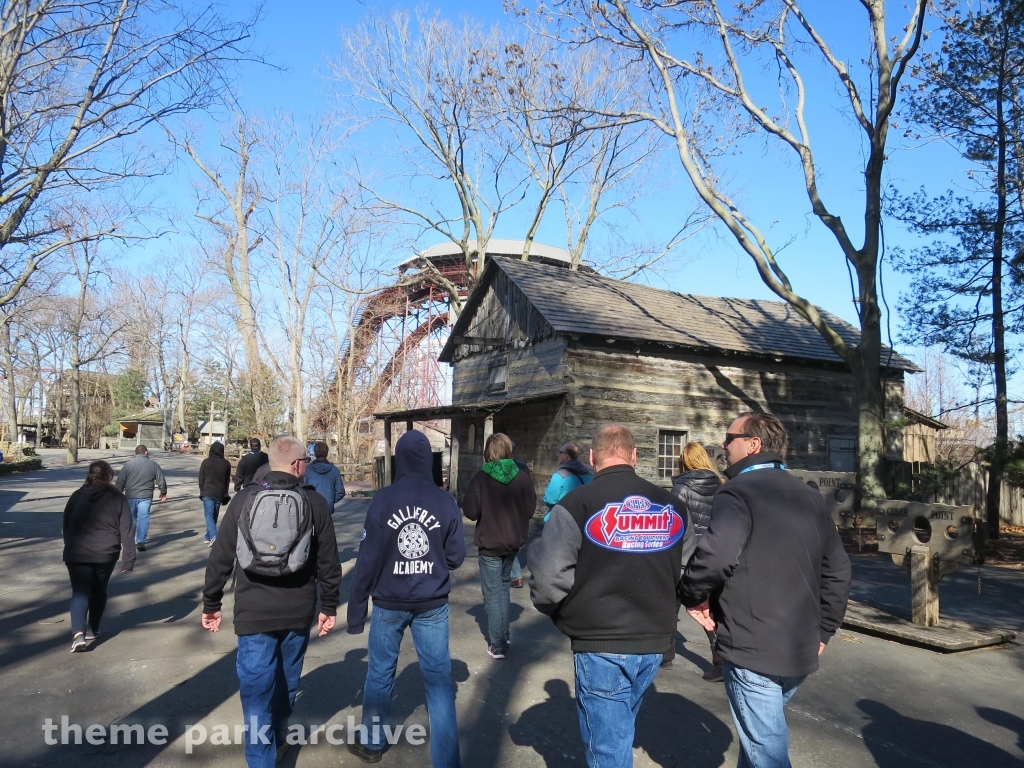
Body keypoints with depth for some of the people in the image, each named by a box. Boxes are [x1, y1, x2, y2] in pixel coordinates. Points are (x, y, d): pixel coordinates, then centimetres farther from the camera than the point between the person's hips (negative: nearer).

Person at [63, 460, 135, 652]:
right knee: (99, 590, 17)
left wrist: (69, 550, 26)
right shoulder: (117, 498, -3)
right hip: (106, 554, 0)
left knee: (80, 592, 0)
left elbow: (66, 526, 13)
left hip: (77, 554, 1)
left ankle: (78, 633, -17)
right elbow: (126, 530, -6)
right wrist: (129, 557, -3)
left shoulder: (76, 496, 4)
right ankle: (92, 629, 28)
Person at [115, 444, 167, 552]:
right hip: (146, 497, -1)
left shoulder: (128, 464, 0)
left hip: (130, 496, 1)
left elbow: (120, 481, 0)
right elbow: (161, 480, 5)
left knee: (131, 518, 16)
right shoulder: (153, 464, 1)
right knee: (143, 518, 0)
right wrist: (163, 492, 19)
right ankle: (140, 542, -8)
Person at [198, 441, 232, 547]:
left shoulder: (206, 462, -5)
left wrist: (202, 491, 11)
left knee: (209, 515, -5)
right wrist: (224, 494, 17)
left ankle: (213, 536, -22)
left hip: (208, 493, -3)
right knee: (214, 515, 13)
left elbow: (201, 479, 0)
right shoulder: (226, 463, 4)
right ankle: (208, 537, 20)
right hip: (219, 494, 3)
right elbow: (228, 481, 10)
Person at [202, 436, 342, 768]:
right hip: (298, 612, 2)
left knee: (257, 687, 5)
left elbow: (220, 557, -1)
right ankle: (276, 741, 40)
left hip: (254, 612, -2)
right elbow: (328, 562, -1)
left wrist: (211, 604, 9)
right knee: (286, 681, 20)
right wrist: (329, 606, 10)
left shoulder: (244, 499, -4)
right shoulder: (315, 502, -4)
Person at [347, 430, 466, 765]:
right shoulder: (445, 502, -9)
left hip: (389, 603, 0)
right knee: (439, 678, 8)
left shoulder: (383, 499, -11)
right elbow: (456, 557, -4)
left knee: (380, 673, 18)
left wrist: (356, 608, 0)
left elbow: (368, 558, -9)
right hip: (433, 605, 0)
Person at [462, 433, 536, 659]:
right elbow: (530, 509, -2)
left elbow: (470, 511, -11)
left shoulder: (481, 477, -16)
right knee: (503, 588, 23)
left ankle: (497, 645, 8)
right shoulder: (523, 477, -8)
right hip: (514, 542, 4)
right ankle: (503, 636, 29)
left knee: (493, 593, 5)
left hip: (489, 543, -4)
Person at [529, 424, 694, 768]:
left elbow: (547, 576, -18)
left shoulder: (578, 502, -13)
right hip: (654, 641, 5)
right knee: (620, 729, 27)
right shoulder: (672, 506, 1)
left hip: (601, 645, -5)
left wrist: (562, 615, 2)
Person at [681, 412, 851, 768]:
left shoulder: (738, 492, -14)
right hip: (800, 650, 8)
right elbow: (837, 570, 13)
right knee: (763, 734, 26)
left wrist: (693, 596, -13)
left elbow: (716, 555, -31)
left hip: (753, 649, -8)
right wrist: (822, 630, 18)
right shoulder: (809, 496, 11)